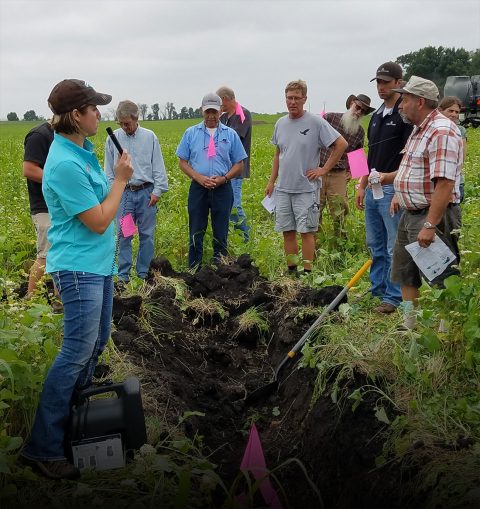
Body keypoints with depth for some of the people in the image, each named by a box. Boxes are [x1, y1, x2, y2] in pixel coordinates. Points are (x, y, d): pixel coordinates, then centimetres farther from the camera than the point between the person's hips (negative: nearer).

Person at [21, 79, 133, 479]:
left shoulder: (82, 150, 8)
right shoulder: (65, 164, -22)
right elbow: (98, 222, -18)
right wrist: (121, 180, -10)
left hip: (98, 263, 10)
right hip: (79, 267, -10)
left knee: (97, 342, 16)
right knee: (77, 352, -8)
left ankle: (76, 410, 32)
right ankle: (44, 448, 1)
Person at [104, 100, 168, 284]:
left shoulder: (149, 137, 2)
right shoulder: (113, 138, 4)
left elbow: (158, 167, 4)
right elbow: (109, 170, 10)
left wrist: (157, 190, -3)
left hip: (146, 192, 0)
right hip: (123, 192, 0)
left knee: (147, 234, 5)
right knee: (123, 234, 1)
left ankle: (143, 273, 16)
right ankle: (123, 274, 9)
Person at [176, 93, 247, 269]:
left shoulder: (230, 134, 7)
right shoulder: (191, 133, 6)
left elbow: (239, 164, 8)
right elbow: (182, 162, 5)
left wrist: (223, 178, -10)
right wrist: (199, 177, -11)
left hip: (223, 189, 0)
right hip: (198, 188, 0)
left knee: (221, 233, 6)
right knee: (196, 233, 4)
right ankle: (194, 270, 12)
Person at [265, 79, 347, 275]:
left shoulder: (316, 122, -8)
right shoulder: (280, 123, 10)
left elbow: (341, 144, -7)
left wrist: (324, 169, -8)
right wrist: (271, 181, 16)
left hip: (306, 189, -5)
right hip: (283, 189, 5)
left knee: (307, 231, -2)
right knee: (287, 231, 9)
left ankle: (307, 273, 5)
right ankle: (291, 271, 20)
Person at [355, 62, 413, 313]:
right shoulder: (376, 117, 16)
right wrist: (362, 186, 17)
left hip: (392, 191, -8)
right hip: (373, 189, 8)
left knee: (395, 248, -1)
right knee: (374, 245, 14)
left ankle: (393, 297, 7)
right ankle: (377, 289, 25)